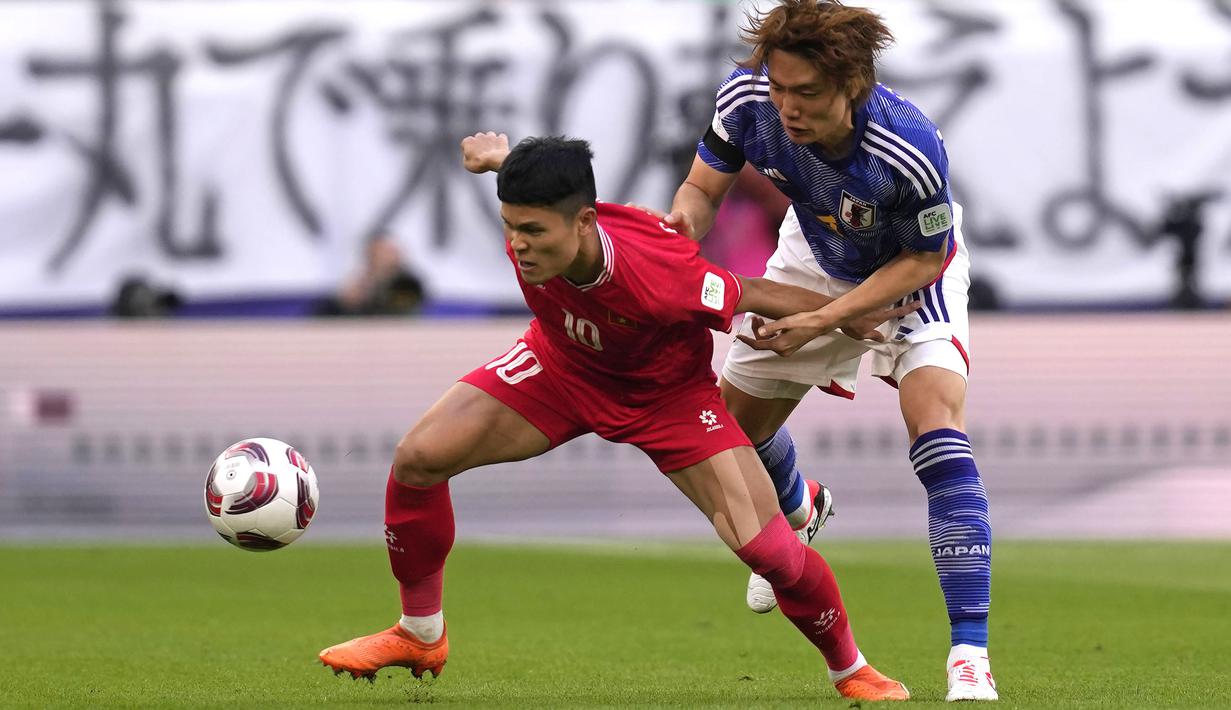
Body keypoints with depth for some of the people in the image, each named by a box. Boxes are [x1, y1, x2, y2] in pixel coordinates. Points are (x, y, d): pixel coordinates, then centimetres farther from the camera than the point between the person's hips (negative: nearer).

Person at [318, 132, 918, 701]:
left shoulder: (660, 278, -43)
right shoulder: (530, 225, -31)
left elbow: (754, 296, -24)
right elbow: (544, 178, -5)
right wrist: (498, 156, 13)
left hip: (667, 391, -4)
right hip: (561, 365, 4)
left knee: (763, 546, -15)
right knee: (417, 459, -11)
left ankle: (852, 672, 13)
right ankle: (420, 635, 12)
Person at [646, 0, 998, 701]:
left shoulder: (909, 147, -41)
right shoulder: (748, 99, -30)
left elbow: (922, 259, -24)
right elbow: (704, 187, -13)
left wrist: (822, 321, -31)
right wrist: (685, 218, -37)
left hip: (915, 271, -5)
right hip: (815, 260, 5)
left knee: (938, 424, -26)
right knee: (739, 418, 15)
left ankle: (971, 658, -26)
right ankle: (799, 510, 55)